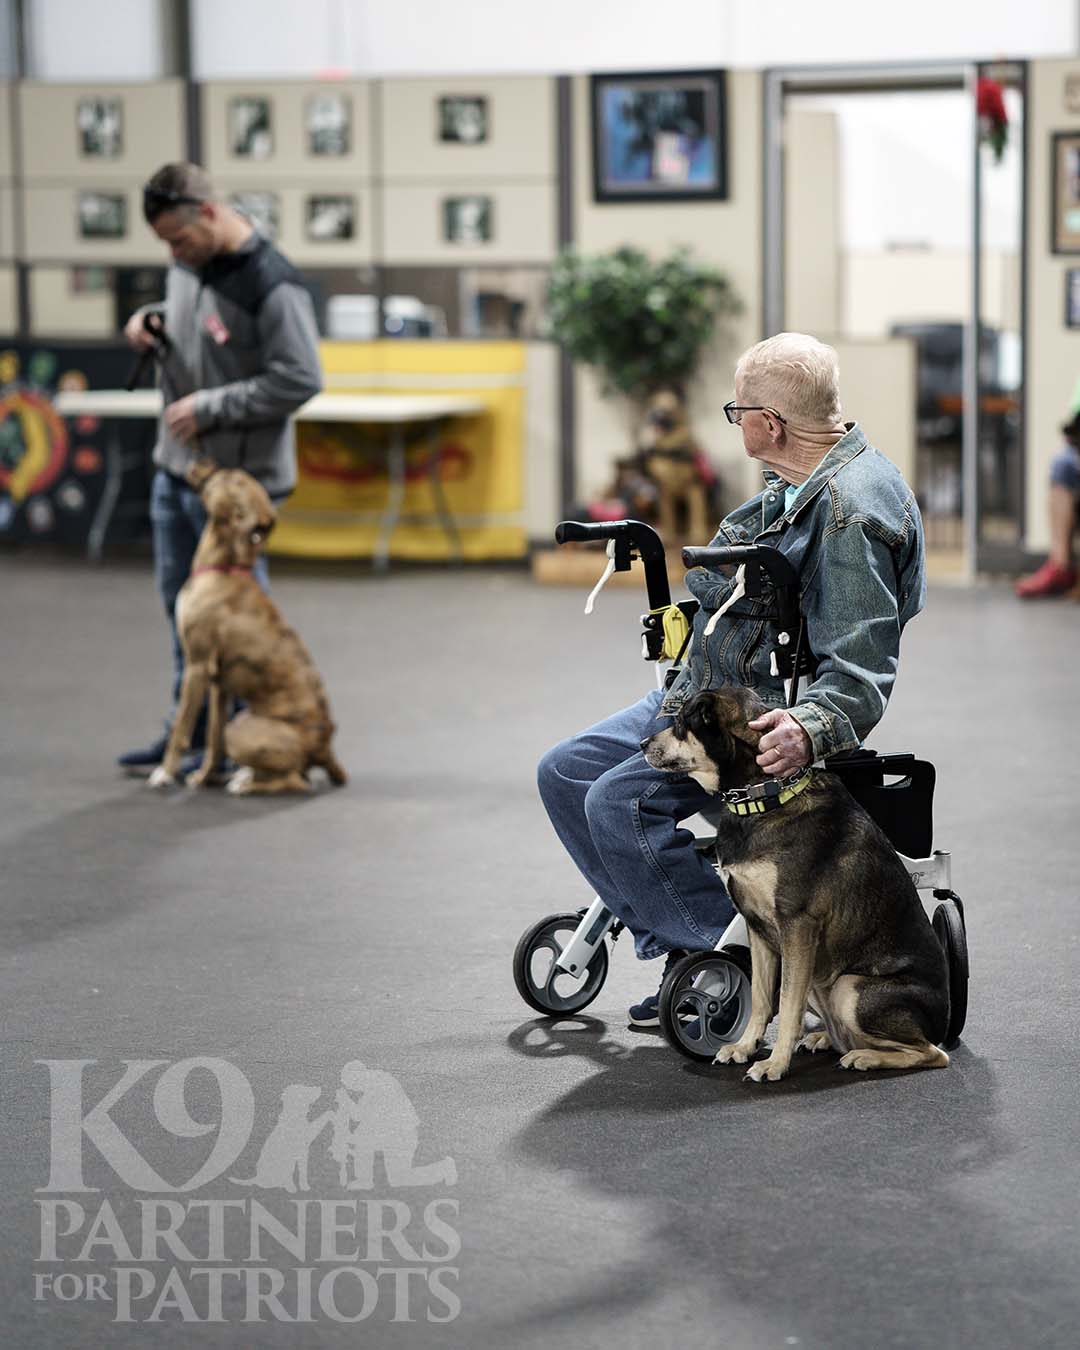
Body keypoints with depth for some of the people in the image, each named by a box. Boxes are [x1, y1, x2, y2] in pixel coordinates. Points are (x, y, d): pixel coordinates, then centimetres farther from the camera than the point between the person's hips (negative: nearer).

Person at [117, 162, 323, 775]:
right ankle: (188, 729, 27)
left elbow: (301, 378, -23)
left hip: (235, 476, -9)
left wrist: (210, 406, -21)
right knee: (181, 602, 16)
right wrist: (149, 318, 2)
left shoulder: (270, 284, -21)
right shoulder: (190, 263, 5)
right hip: (176, 465, 9)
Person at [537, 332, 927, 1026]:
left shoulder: (850, 512, -23)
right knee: (565, 773, 7)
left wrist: (811, 727, -46)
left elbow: (863, 664, -29)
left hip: (770, 720, -11)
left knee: (620, 802, -27)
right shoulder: (797, 481, 8)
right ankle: (676, 945, 6)